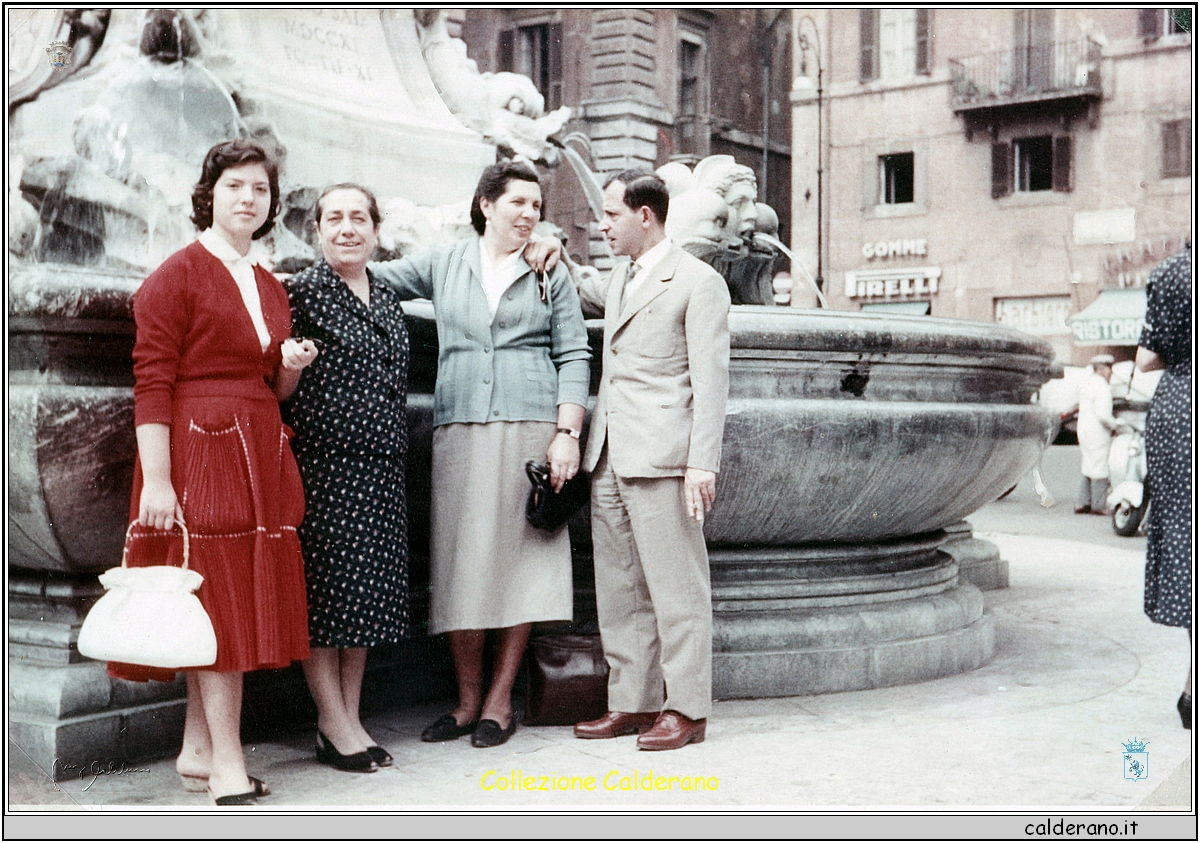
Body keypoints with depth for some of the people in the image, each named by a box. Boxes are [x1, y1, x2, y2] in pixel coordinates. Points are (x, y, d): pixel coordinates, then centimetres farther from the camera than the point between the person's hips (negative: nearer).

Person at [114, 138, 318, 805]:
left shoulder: (270, 287, 17)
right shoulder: (178, 274, -3)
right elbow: (152, 381, -10)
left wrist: (292, 366, 0)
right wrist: (155, 479, -18)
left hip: (261, 452, 7)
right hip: (200, 448, -7)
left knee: (246, 598, 7)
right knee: (219, 602, -7)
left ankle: (196, 750, 19)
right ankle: (228, 769, -1)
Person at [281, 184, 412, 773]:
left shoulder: (388, 300, 16)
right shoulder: (300, 292, -4)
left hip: (379, 470, 7)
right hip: (322, 463, -7)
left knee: (367, 592, 9)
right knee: (323, 590, -2)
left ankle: (349, 720, 18)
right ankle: (334, 726, 8)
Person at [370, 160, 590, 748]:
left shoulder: (550, 275, 12)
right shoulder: (443, 265, 14)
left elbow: (573, 356, 7)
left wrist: (568, 433, -4)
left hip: (531, 428, -1)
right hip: (459, 430, 1)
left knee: (518, 557, -2)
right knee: (459, 561, -1)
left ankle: (500, 699, 8)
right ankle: (467, 698, 11)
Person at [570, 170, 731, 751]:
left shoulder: (698, 282, -2)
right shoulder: (617, 282, 21)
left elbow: (710, 379, -8)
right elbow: (575, 297, 42)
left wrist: (702, 462, -17)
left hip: (662, 458, -8)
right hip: (609, 459, 8)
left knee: (675, 585, -3)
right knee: (618, 588, 10)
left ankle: (686, 709, 5)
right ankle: (631, 702, 19)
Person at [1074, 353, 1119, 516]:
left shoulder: (1085, 383, 11)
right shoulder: (1102, 388, -18)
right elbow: (1103, 415, -24)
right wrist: (1116, 425, -10)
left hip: (1084, 430, 10)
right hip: (1098, 434, -10)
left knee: (1087, 469, 15)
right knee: (1100, 470, -2)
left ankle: (1082, 504, 16)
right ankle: (1098, 506, 3)